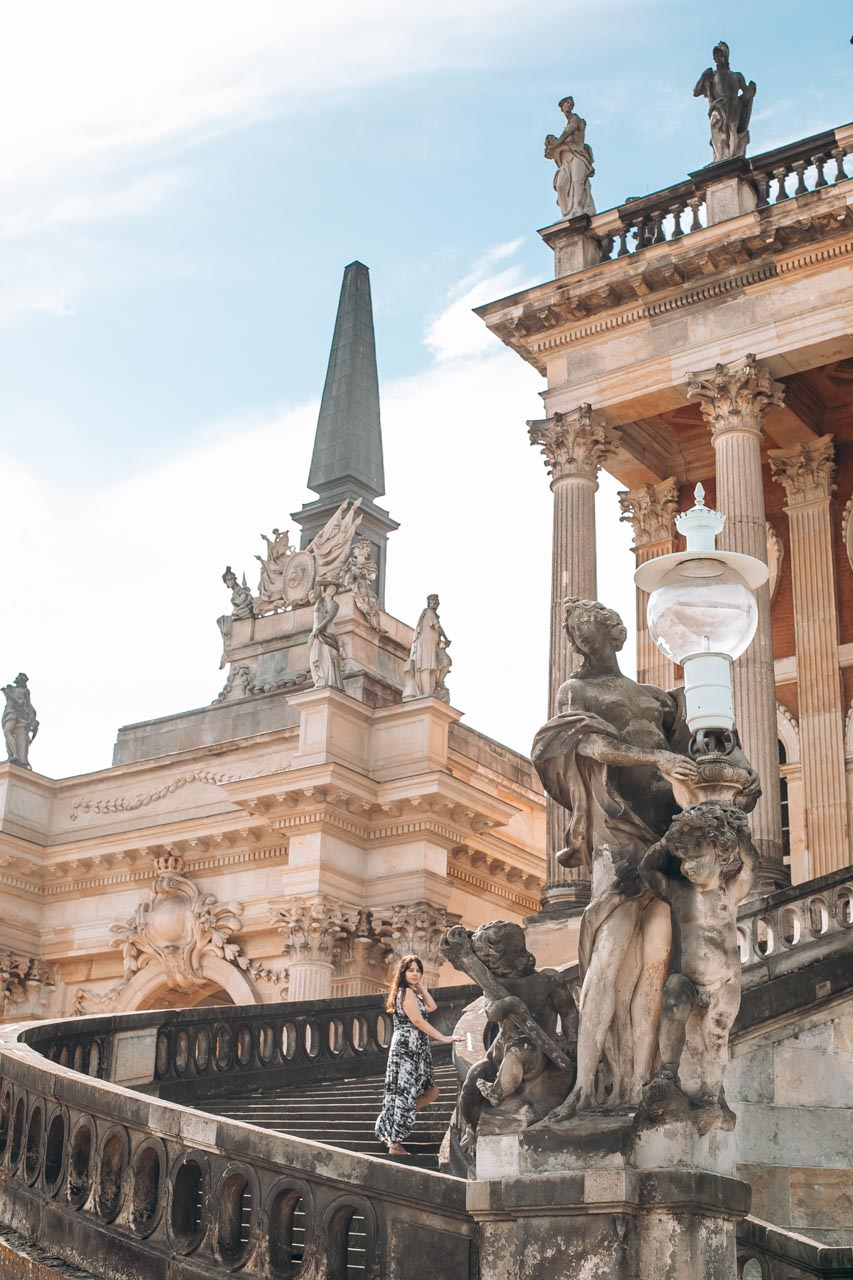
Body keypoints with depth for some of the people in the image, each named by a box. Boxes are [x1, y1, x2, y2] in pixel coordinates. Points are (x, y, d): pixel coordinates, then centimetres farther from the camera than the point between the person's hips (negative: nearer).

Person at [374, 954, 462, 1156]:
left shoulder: (412, 993, 20)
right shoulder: (406, 992, -9)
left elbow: (432, 1007, 14)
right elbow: (417, 1021, -16)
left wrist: (421, 987, 13)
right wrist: (444, 1038, -16)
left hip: (416, 1050, 10)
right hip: (406, 1048, -10)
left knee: (430, 1092, 10)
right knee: (404, 1094, -7)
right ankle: (395, 1144, -4)